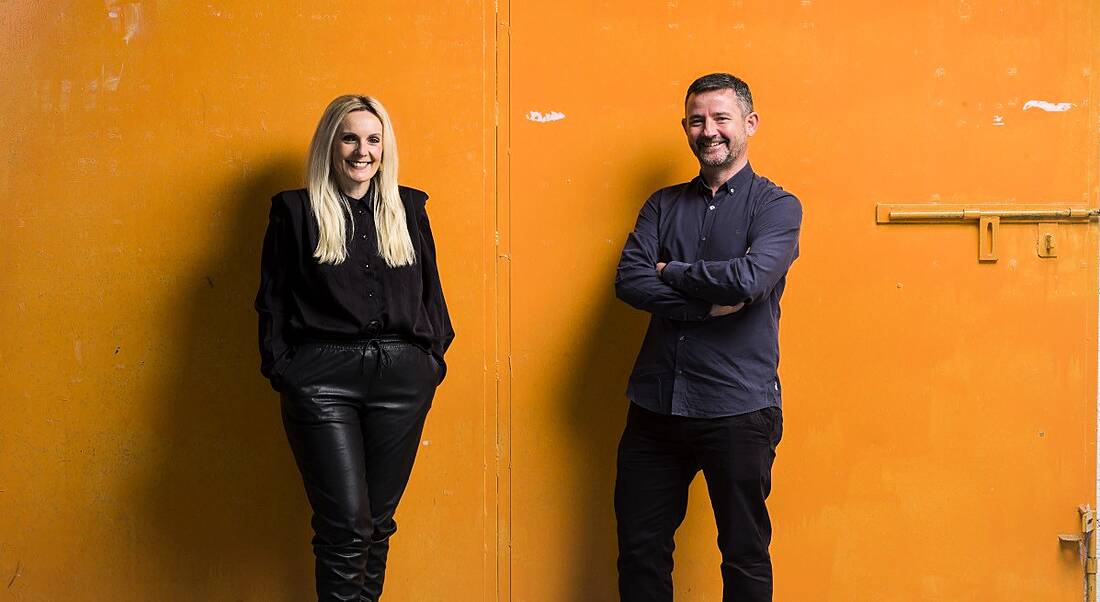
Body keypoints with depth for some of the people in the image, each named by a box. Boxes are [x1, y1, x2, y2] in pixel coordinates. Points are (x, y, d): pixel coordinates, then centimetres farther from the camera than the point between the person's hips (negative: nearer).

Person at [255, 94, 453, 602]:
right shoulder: (295, 211, 5)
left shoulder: (409, 208, 13)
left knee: (378, 520, 9)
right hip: (323, 377, -3)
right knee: (344, 525, -7)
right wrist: (282, 370, -4)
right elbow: (272, 300, 4)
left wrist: (433, 354, 7)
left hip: (401, 375, 3)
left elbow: (430, 289, 16)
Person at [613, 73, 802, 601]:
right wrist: (710, 305, -15)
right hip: (655, 401, 4)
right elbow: (629, 281, -4)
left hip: (738, 408, -4)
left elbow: (750, 279, -19)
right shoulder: (664, 205, 11)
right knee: (640, 548, 11)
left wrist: (671, 271, -5)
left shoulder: (777, 206, -1)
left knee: (744, 553, 8)